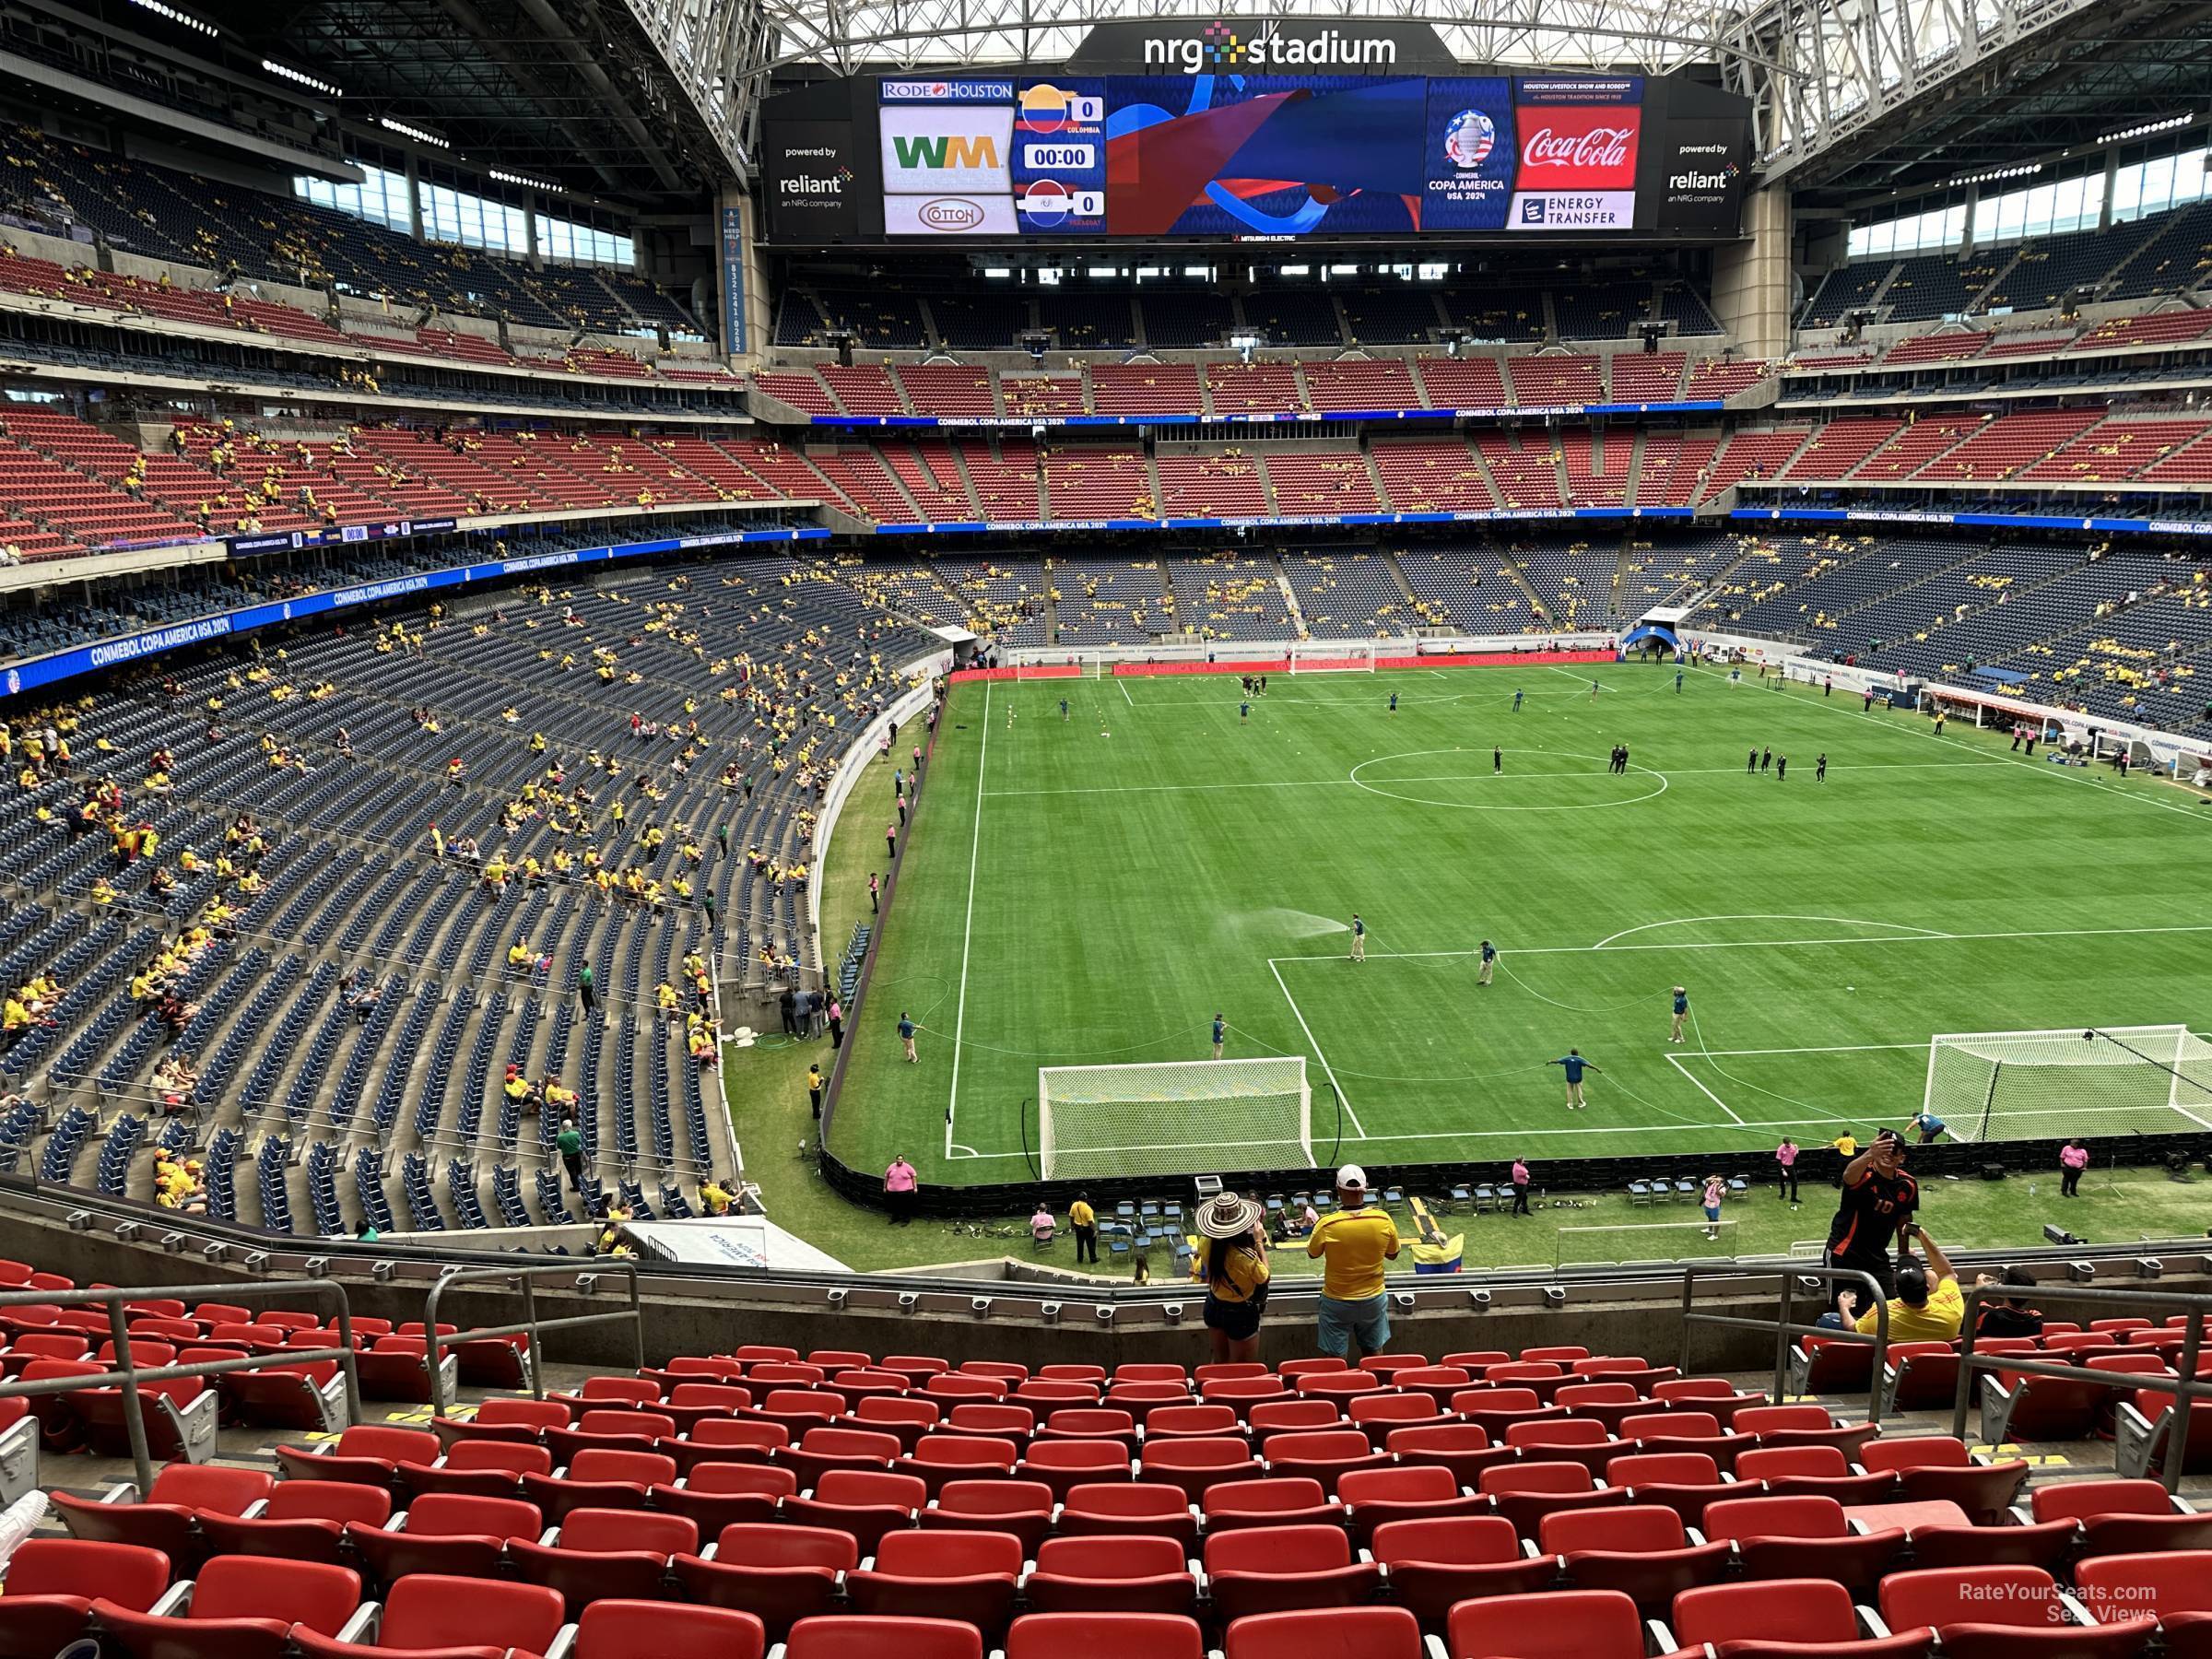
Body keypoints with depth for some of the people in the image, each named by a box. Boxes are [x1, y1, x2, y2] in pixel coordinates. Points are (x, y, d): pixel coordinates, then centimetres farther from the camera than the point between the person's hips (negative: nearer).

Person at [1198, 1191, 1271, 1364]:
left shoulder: (1208, 1243, -18)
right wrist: (1259, 1242, -10)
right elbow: (1263, 1277, -14)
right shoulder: (1246, 1256, -34)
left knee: (1219, 1360, 27)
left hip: (1214, 1306, 6)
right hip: (1241, 1314, -6)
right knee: (1239, 1369, 16)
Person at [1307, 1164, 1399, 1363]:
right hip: (1373, 1299, 2)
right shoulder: (1384, 1220, -18)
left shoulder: (1327, 1225, -24)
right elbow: (1392, 1255, -1)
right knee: (1374, 1353, 22)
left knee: (1337, 1359, 14)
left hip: (1337, 1303, -2)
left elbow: (1312, 1253, -4)